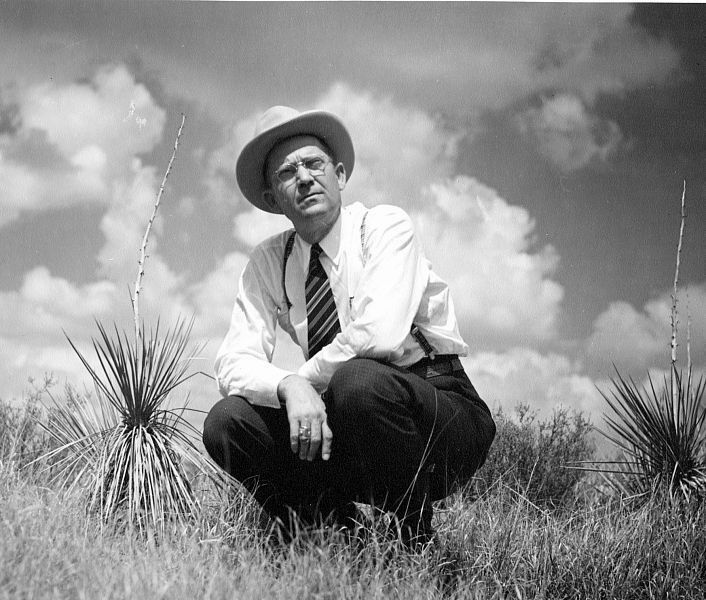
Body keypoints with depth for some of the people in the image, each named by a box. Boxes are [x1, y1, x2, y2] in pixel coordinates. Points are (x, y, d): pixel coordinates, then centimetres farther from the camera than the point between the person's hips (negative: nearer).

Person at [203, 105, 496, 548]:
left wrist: (307, 377, -15)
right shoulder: (269, 262, 5)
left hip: (443, 413, -4)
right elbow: (235, 362, -6)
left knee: (358, 380, -35)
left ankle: (417, 542, -13)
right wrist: (290, 388, -27)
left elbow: (379, 334, -27)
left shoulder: (385, 226, -10)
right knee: (227, 421, -14)